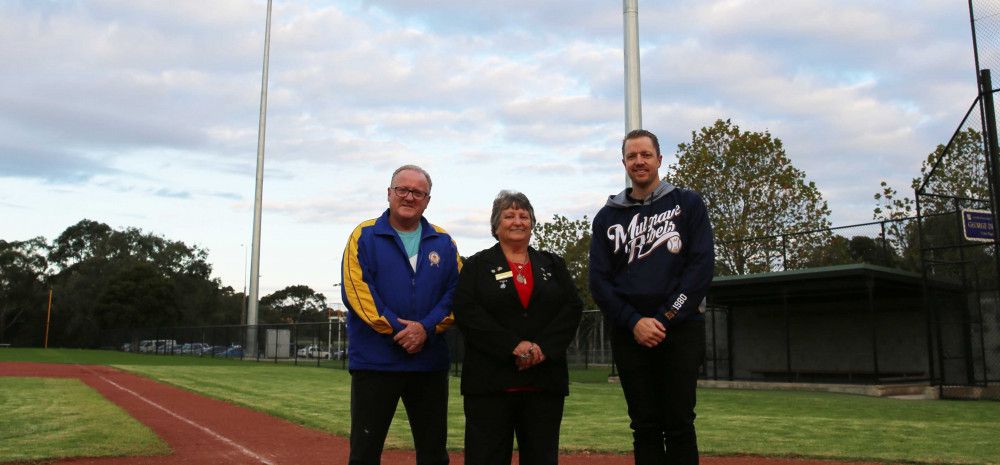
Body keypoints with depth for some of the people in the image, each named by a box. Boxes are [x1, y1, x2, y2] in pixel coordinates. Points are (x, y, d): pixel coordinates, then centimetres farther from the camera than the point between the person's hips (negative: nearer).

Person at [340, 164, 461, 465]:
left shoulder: (443, 243, 10)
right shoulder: (365, 236, 2)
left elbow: (455, 292, 3)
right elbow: (356, 289, -9)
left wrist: (427, 328, -13)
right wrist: (397, 329, -14)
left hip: (430, 362, 3)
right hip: (374, 360, -3)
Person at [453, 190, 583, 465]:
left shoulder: (553, 265, 16)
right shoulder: (478, 265, 8)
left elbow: (572, 308, 5)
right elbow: (466, 312, -6)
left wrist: (544, 347, -12)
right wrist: (513, 346, -15)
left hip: (545, 380, 3)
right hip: (490, 380, -2)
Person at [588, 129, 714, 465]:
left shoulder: (688, 204, 7)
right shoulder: (608, 217, 11)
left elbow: (702, 265, -3)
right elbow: (598, 280, 5)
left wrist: (665, 319, -11)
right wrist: (634, 322, -9)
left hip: (681, 330, -2)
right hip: (630, 334, 2)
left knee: (679, 425, 0)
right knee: (645, 427, 6)